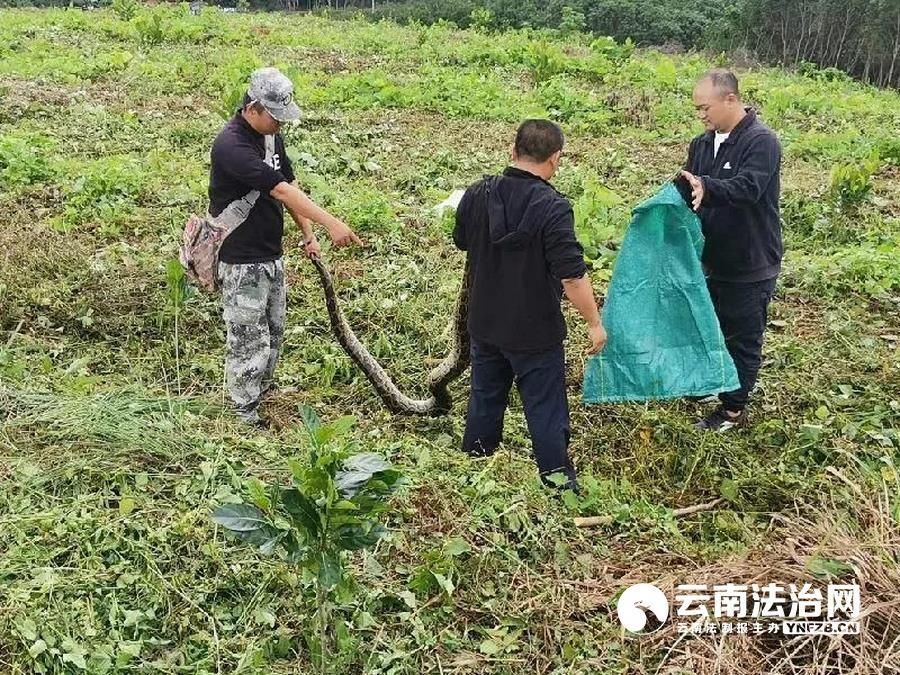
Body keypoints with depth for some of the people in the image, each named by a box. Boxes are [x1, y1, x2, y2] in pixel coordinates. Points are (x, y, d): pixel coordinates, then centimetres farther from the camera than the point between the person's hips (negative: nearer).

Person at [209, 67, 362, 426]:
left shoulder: (271, 136, 5)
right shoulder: (231, 146, -24)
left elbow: (289, 186, 12)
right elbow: (281, 191, -30)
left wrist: (308, 234, 6)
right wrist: (331, 223, -33)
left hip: (272, 256, 9)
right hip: (241, 263, -9)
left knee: (273, 333, 20)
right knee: (249, 342, -1)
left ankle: (262, 393, 38)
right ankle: (245, 419, 13)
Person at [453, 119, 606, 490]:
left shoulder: (477, 194, -5)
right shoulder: (552, 208, -23)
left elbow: (461, 241, 13)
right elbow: (572, 276, -24)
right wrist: (595, 323, -12)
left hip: (484, 323, 6)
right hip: (534, 331, -5)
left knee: (485, 399, 21)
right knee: (546, 410, 7)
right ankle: (559, 483, 18)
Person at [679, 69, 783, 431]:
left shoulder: (762, 141, -18)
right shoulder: (703, 143, 5)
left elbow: (748, 187, -33)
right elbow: (689, 188, 7)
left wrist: (706, 188, -49)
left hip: (751, 264, -7)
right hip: (716, 259, 7)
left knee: (744, 337, 5)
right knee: (714, 328, 21)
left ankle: (733, 408, 17)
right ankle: (715, 383, 40)